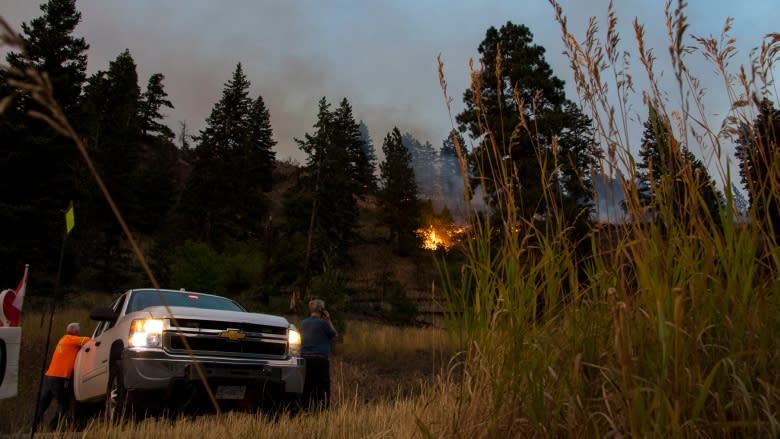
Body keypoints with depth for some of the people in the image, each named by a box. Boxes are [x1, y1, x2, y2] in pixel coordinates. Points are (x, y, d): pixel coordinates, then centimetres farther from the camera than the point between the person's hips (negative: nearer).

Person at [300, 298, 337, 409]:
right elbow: (334, 335, 1)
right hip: (320, 359, -6)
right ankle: (322, 408, -4)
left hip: (306, 358, 6)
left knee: (308, 386, 11)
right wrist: (329, 320, 8)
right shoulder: (322, 322, -10)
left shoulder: (304, 323, 8)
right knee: (323, 387, 0)